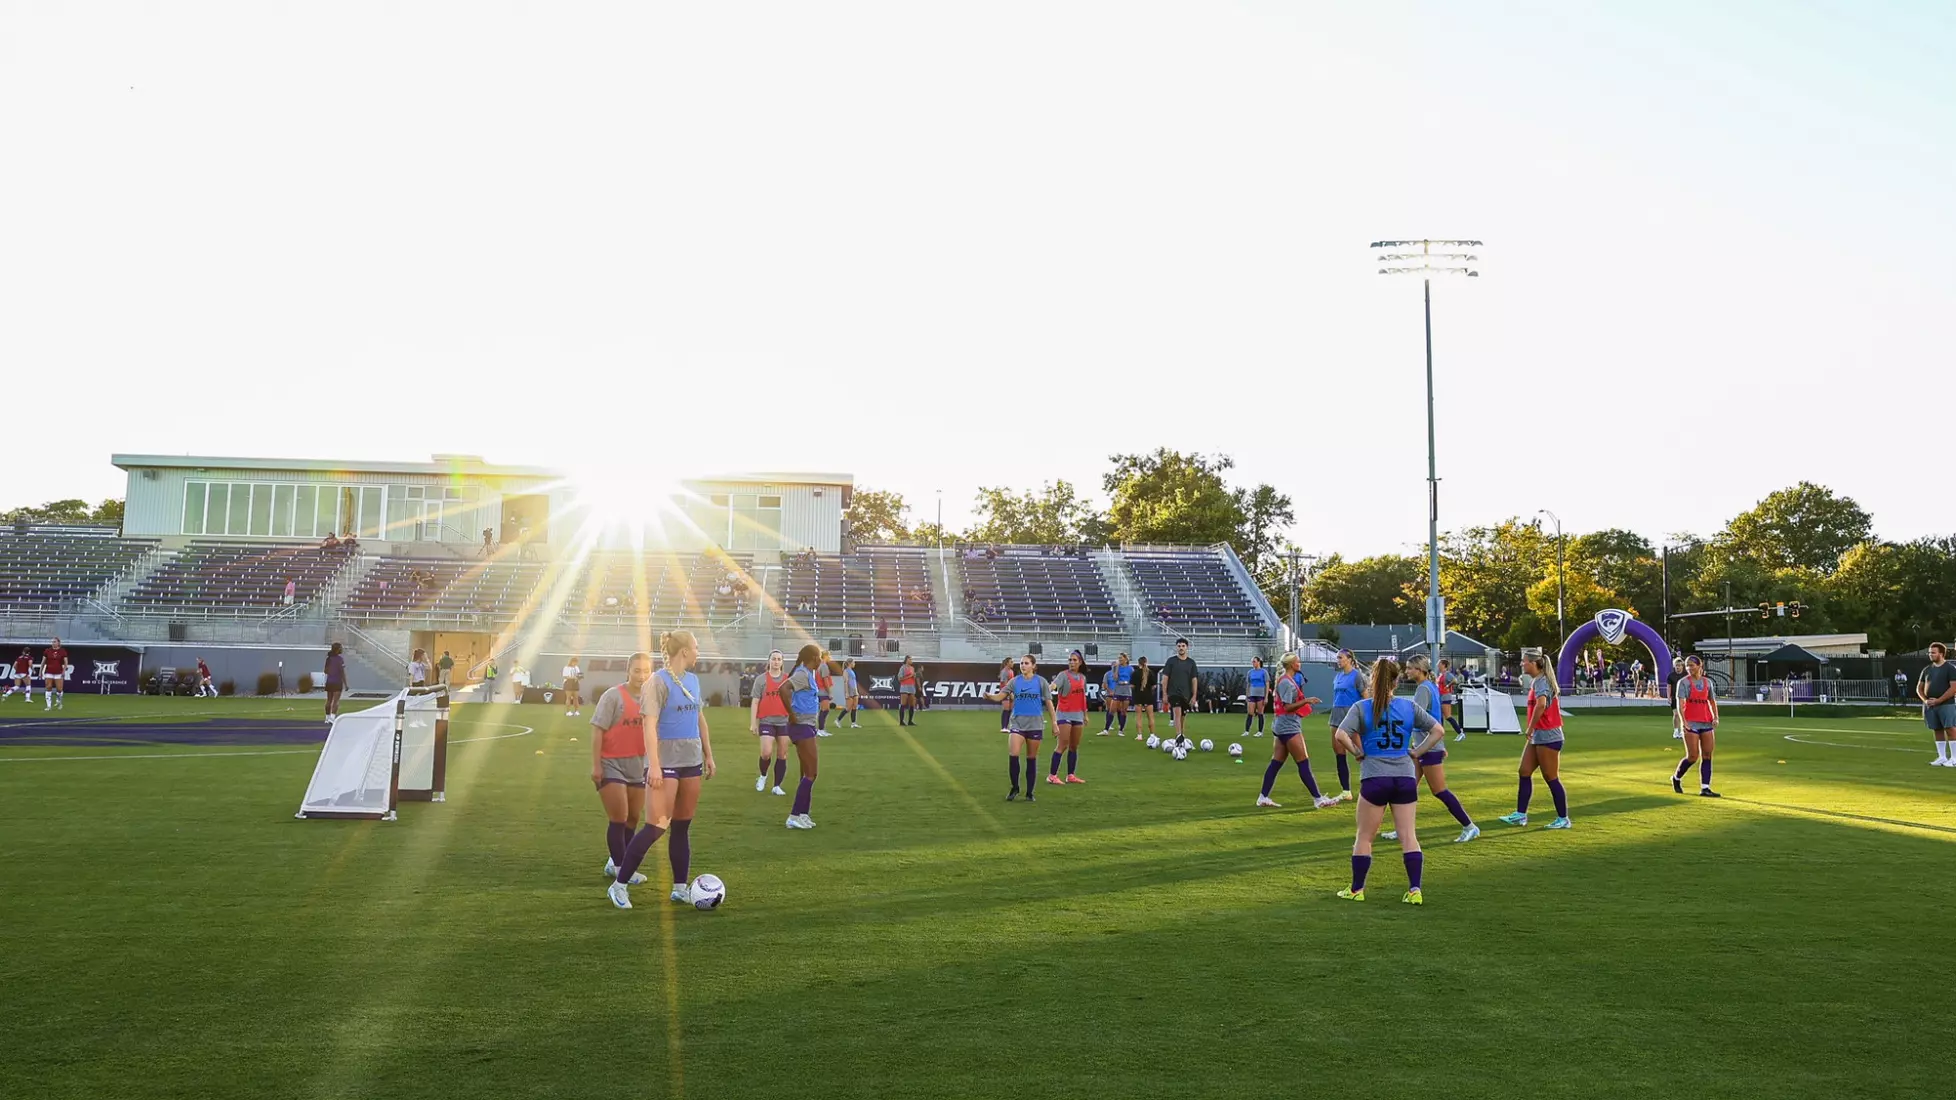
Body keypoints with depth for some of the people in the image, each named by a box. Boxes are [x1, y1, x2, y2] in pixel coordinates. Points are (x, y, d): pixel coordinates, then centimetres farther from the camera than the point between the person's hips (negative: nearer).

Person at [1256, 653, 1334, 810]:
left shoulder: (1285, 680, 15)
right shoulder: (1287, 682, -16)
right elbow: (1287, 707, -20)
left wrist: (1305, 701, 15)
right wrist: (1306, 700, -24)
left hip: (1281, 727, 10)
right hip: (1289, 727, -10)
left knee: (1276, 763, 9)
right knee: (1304, 764, -6)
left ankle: (1263, 797, 9)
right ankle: (1318, 799, -2)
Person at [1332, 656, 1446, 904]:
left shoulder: (1361, 707, -4)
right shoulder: (1409, 707, 4)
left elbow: (1341, 735, -18)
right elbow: (1438, 730, 4)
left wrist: (1357, 753, -2)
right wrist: (1417, 752, 7)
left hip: (1374, 779, -2)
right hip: (1405, 777, 2)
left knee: (1364, 837, 9)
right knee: (1408, 836, 5)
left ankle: (1356, 889, 16)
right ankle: (1414, 890, 2)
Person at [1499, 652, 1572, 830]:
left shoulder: (1541, 681, -17)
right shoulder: (1536, 681, 13)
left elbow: (1541, 704, -33)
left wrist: (1530, 729, -25)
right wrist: (1530, 729, 14)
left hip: (1548, 736, -10)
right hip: (1537, 736, 10)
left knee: (1551, 778, -2)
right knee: (1525, 773, 8)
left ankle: (1563, 819, 7)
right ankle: (1520, 814, 12)